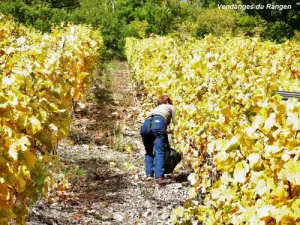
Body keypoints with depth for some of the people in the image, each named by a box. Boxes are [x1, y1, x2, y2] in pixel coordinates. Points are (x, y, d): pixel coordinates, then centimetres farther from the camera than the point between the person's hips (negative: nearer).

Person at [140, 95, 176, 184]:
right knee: (159, 152, -8)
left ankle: (149, 174, 7)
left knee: (149, 152, 20)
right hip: (158, 123, -4)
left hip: (146, 125, 4)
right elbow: (174, 123, 21)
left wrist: (167, 143, 34)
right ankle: (159, 177, -21)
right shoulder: (170, 107, 31)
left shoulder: (155, 109, 42)